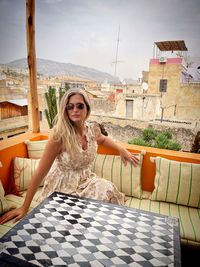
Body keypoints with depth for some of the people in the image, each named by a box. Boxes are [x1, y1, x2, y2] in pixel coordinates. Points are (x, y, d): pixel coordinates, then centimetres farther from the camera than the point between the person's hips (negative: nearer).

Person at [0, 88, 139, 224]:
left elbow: (103, 139, 18)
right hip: (64, 186, -4)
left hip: (86, 180, 5)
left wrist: (121, 149, 4)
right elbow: (40, 172, -17)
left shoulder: (93, 129, -8)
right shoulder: (59, 135, -23)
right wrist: (25, 207, -13)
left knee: (109, 191, -17)